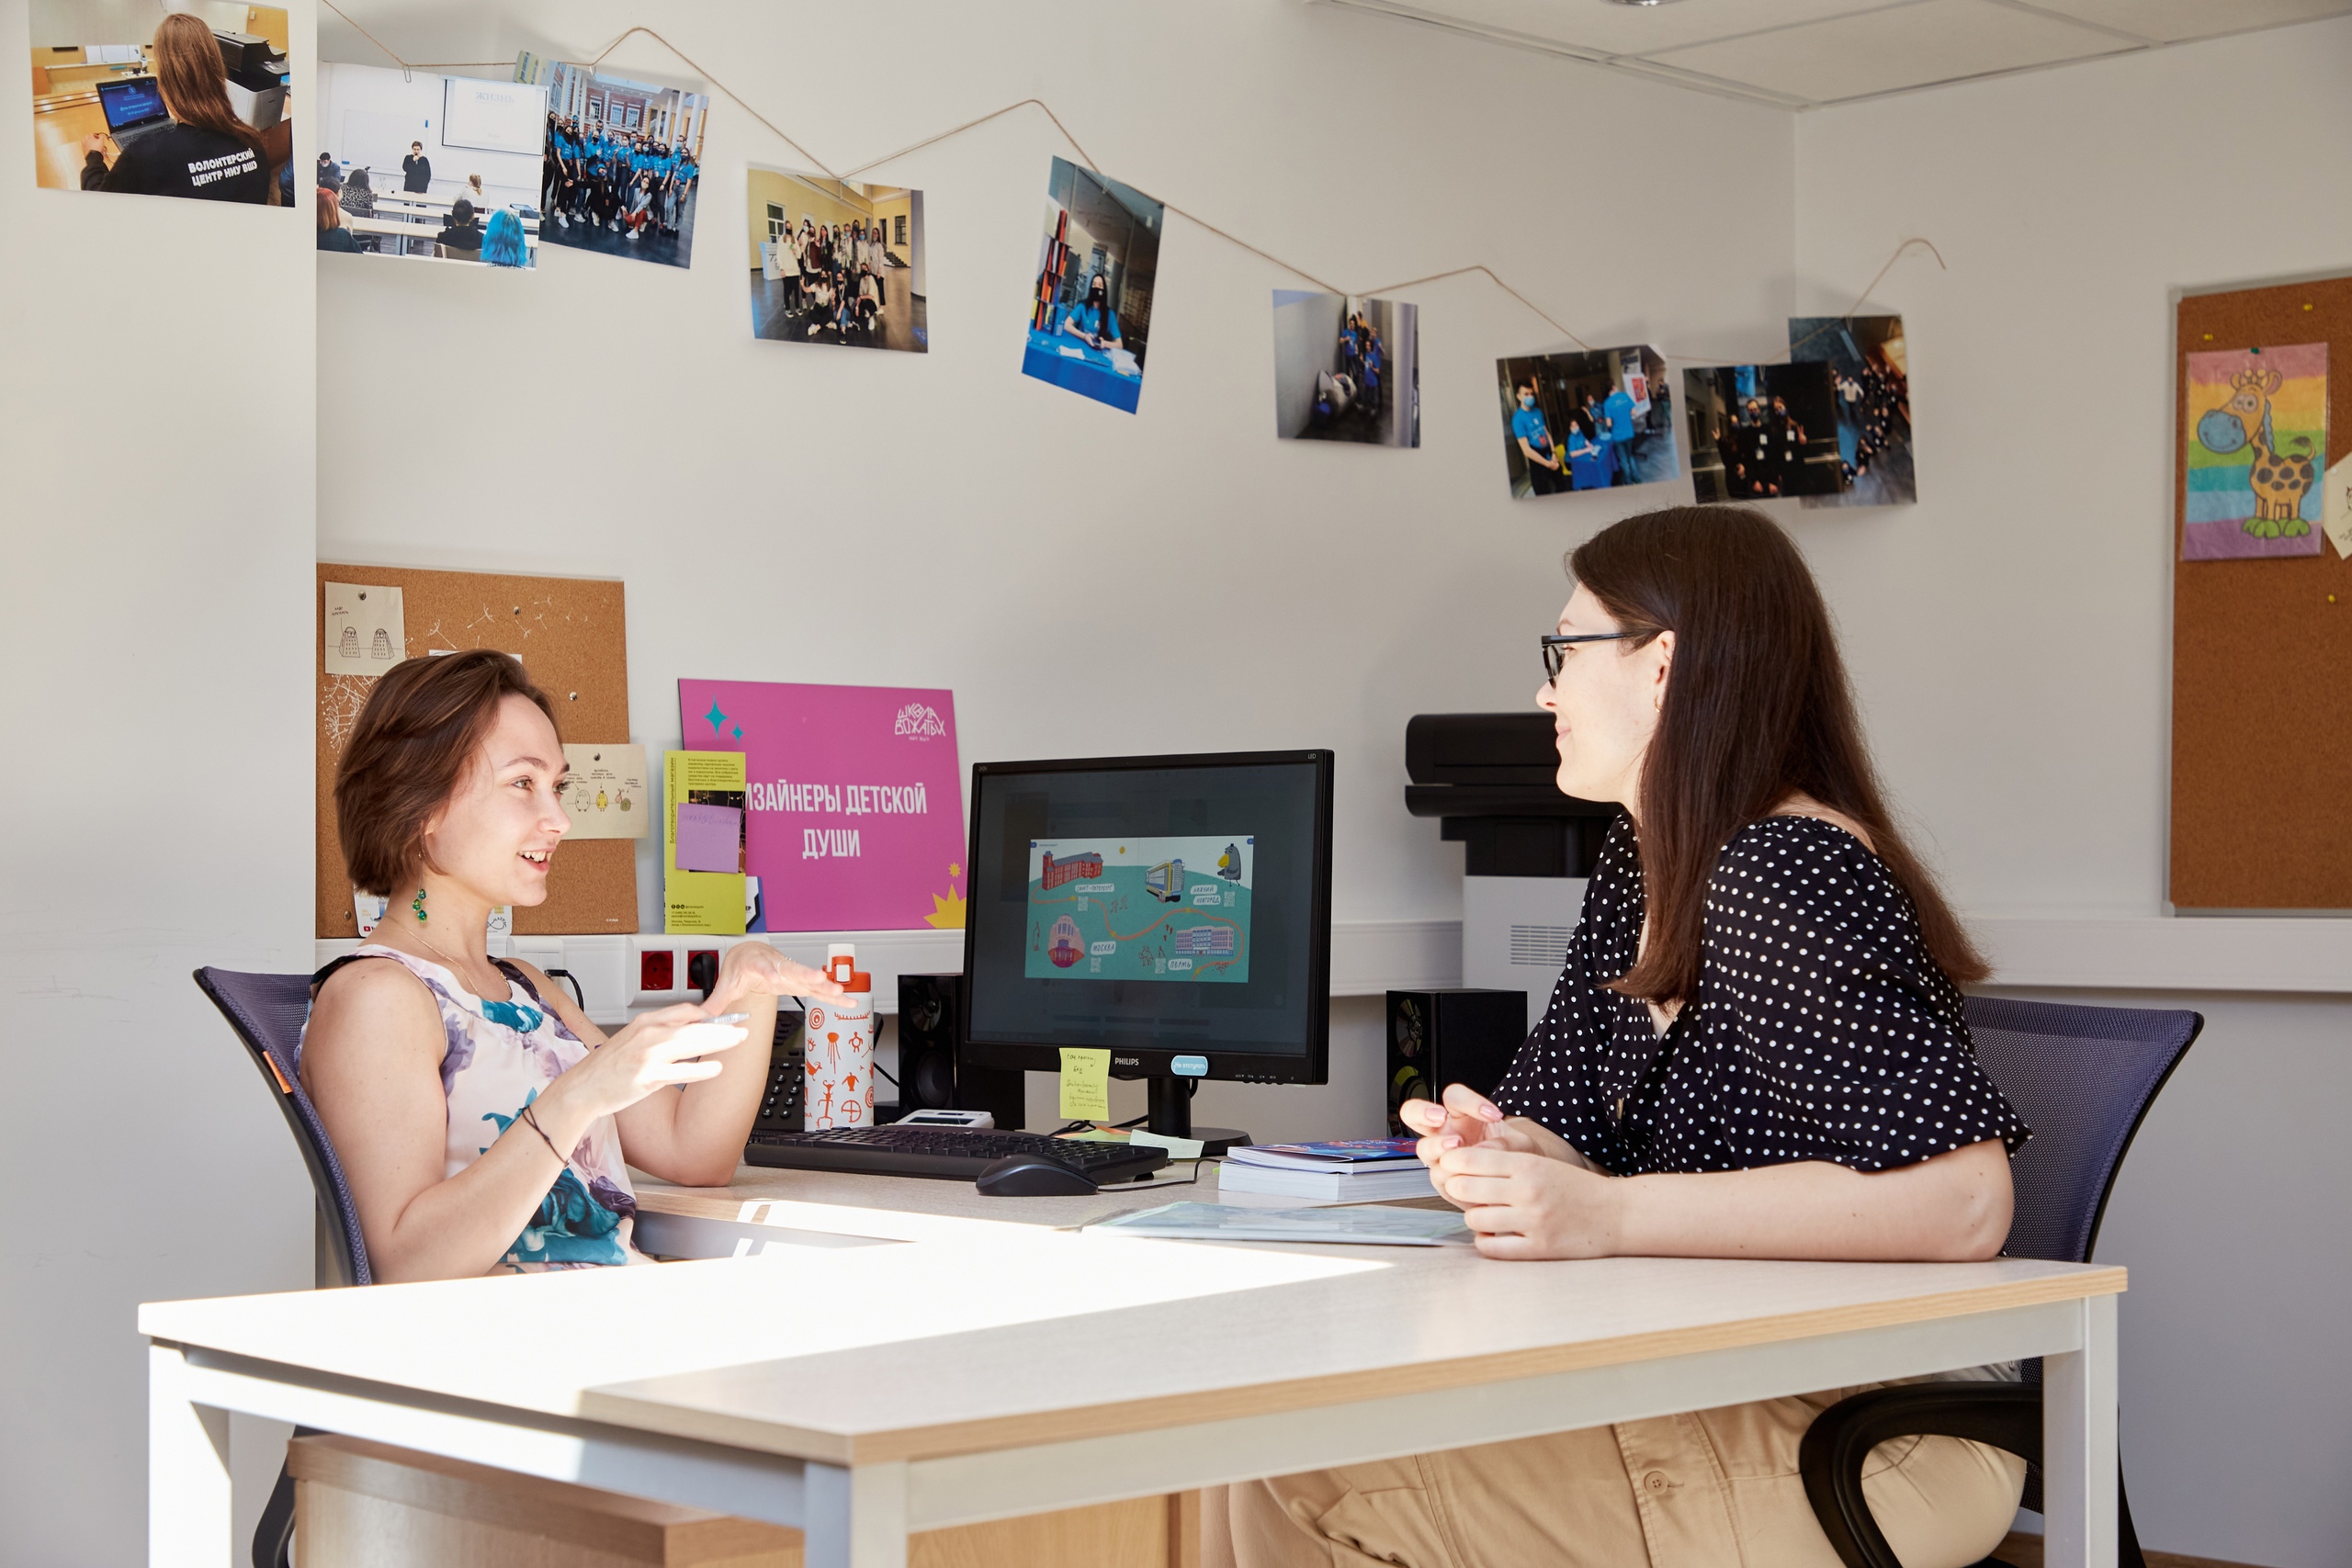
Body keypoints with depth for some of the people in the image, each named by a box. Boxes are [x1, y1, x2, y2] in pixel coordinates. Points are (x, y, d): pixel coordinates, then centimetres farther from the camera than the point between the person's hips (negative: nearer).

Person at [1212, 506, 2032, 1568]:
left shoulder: (1789, 874, -18)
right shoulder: (1642, 860, 13)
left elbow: (1959, 1203, -28)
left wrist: (1608, 1214, -28)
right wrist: (1524, 1158, -13)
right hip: (1716, 1392, 8)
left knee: (1302, 1477, -16)